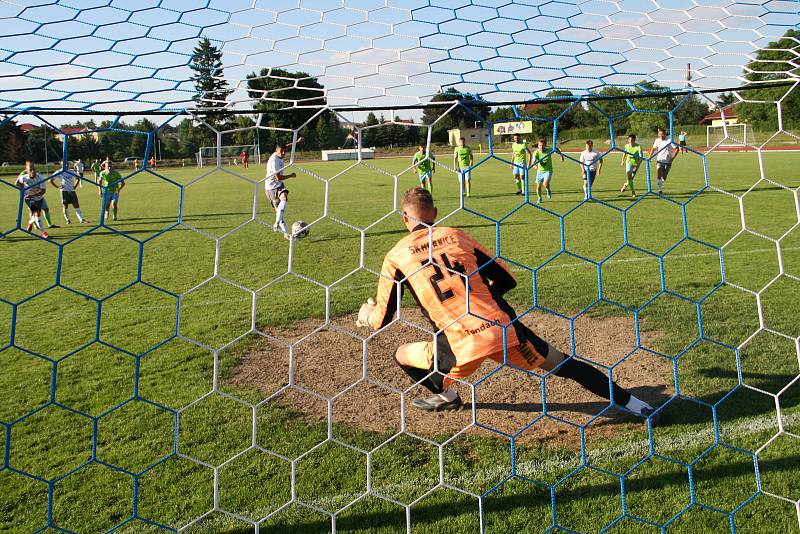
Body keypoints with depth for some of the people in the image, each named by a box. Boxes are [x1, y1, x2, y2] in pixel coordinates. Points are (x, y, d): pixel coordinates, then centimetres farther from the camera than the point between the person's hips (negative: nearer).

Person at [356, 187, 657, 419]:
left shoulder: (397, 255, 5)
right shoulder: (456, 235, 12)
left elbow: (382, 319, 8)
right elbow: (507, 280, 13)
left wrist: (366, 314, 32)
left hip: (462, 348, -3)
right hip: (504, 329, 3)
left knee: (402, 355, 21)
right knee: (564, 364, 21)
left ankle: (447, 394, 35)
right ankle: (632, 404, 23)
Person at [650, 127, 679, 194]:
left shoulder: (669, 141, -9)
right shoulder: (657, 140, 3)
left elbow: (677, 149, -6)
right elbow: (653, 149, 20)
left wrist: (673, 157, -15)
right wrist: (650, 157, 9)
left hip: (668, 161, -1)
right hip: (659, 160, 2)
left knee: (664, 177, 6)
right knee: (659, 175, -16)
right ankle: (660, 189, -13)